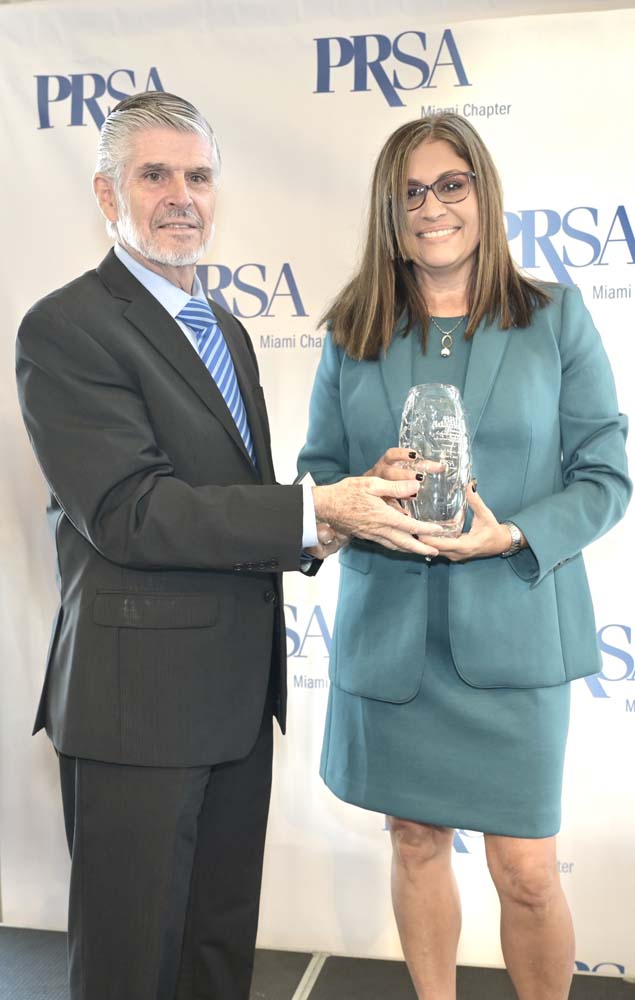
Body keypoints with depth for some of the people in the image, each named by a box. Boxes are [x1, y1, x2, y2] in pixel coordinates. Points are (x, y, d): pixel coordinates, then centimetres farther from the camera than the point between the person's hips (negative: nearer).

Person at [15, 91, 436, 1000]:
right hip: (138, 698, -7)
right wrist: (311, 513, -26)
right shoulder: (65, 328, -13)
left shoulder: (226, 329, 15)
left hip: (237, 690, 8)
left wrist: (323, 519, -2)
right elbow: (128, 511, -22)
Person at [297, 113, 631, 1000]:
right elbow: (316, 472, 8)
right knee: (417, 845, 15)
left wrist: (511, 535, -17)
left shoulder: (554, 317, 1)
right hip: (389, 634, 2)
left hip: (513, 629, -2)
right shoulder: (353, 331, 6)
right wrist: (369, 489, -14)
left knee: (527, 875, 3)